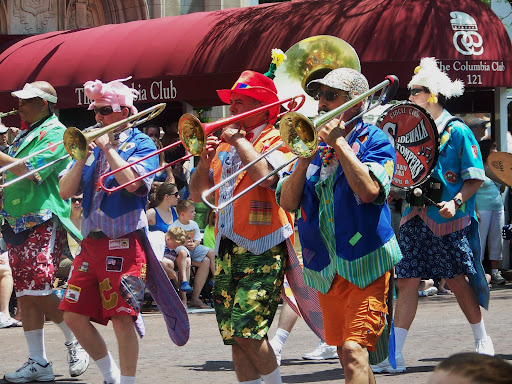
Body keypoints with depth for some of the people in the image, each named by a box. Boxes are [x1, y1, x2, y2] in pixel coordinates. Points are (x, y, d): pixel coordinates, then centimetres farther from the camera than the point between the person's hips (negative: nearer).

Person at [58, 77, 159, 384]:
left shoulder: (141, 144, -1)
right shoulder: (91, 144, 14)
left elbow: (132, 182, -19)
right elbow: (66, 191, 8)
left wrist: (107, 147, -11)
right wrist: (83, 156, -4)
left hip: (124, 244, -6)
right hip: (90, 243, 6)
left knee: (122, 318, -9)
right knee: (74, 316, 4)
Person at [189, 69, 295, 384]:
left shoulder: (276, 139, -2)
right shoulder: (224, 143, 17)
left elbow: (265, 175, -23)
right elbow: (197, 194, 17)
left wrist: (239, 140, -11)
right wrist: (205, 160, 0)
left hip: (263, 252, -7)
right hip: (226, 251, 7)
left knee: (245, 329, -15)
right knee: (233, 335, 3)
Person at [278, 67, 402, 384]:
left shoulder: (374, 140, -2)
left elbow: (369, 190, -21)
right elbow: (287, 202, 6)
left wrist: (339, 142, -15)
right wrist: (305, 159, -8)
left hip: (364, 260, -6)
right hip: (326, 267, 6)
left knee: (355, 350, -18)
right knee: (346, 355, 11)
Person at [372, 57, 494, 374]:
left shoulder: (457, 131, -5)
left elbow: (475, 178, -7)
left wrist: (456, 202, -21)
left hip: (449, 219, -5)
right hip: (416, 215, 5)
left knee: (457, 280, 3)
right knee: (407, 281, -2)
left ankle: (482, 339, 24)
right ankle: (395, 354, -2)